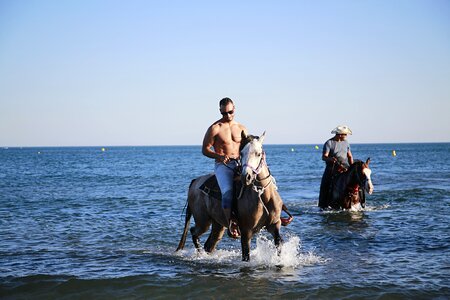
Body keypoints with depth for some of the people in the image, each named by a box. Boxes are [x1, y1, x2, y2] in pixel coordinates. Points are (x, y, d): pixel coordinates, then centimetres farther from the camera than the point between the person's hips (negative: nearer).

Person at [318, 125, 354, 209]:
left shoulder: (346, 142, 13)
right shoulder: (329, 143, -3)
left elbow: (350, 156, 18)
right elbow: (324, 157, -10)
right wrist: (330, 159, -32)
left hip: (344, 166, 4)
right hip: (332, 168, -4)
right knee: (326, 186, -15)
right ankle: (323, 206, -5)